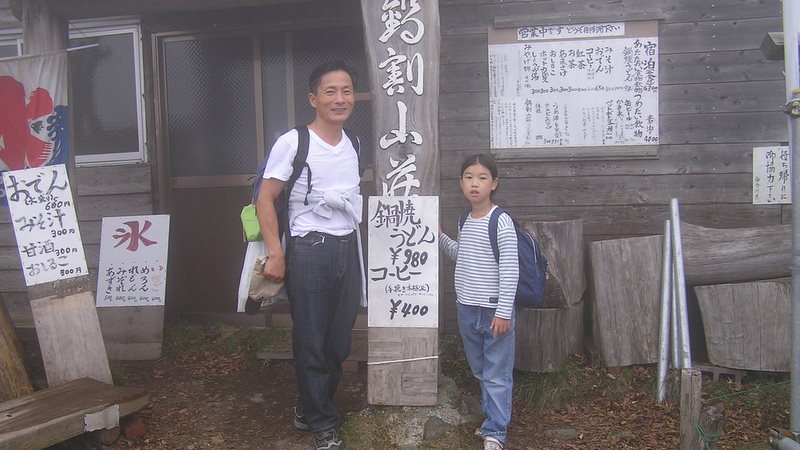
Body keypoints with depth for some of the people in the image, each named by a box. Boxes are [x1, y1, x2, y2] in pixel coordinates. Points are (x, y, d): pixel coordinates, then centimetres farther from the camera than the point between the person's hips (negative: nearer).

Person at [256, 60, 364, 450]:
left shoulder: (353, 145, 10)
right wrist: (276, 253, -16)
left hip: (348, 248, 6)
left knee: (339, 340, 12)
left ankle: (309, 408, 32)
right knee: (311, 341, 2)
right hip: (309, 251, -6)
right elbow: (265, 200, -9)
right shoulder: (292, 143, -10)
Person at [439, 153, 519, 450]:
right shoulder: (465, 221, 9)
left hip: (493, 310, -7)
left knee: (497, 374, 1)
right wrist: (440, 237, 14)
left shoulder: (501, 222, -14)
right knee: (480, 371, 18)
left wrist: (504, 312, -19)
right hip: (467, 308, 8)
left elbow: (510, 270, -16)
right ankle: (491, 417, 33)